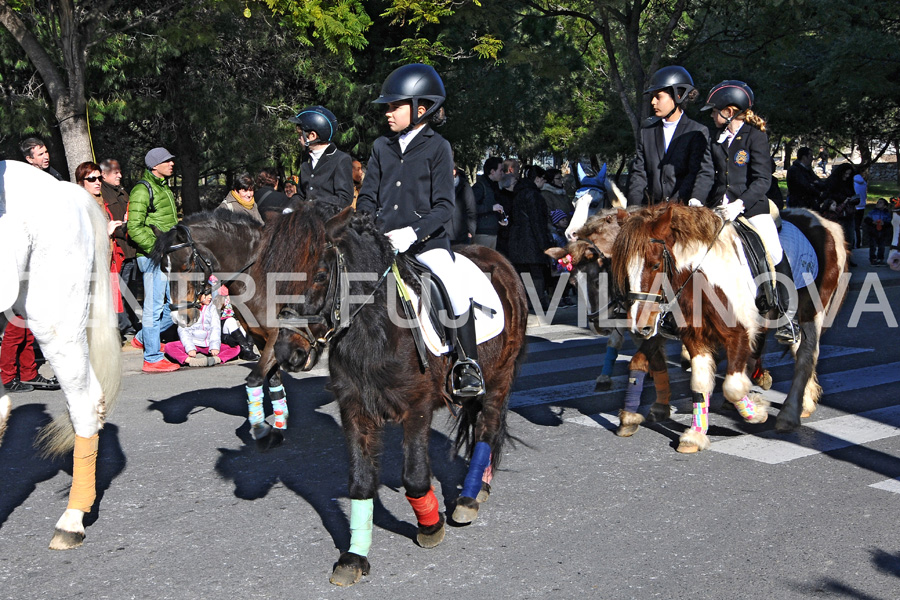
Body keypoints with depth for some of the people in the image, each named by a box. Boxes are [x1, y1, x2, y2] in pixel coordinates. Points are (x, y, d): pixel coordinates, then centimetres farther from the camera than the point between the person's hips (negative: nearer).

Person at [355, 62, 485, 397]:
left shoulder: (437, 147, -1)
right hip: (383, 241, 5)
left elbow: (443, 206, -8)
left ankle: (467, 365, -7)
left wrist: (413, 233, -22)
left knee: (457, 291, -24)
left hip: (427, 240, -4)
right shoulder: (381, 147, 12)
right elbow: (367, 197, 14)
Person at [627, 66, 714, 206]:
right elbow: (638, 172, 12)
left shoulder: (697, 132, 4)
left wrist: (695, 200, -22)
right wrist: (634, 207, -1)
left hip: (683, 207, -3)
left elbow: (703, 173, -5)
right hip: (650, 208, 3)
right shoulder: (647, 129, 17)